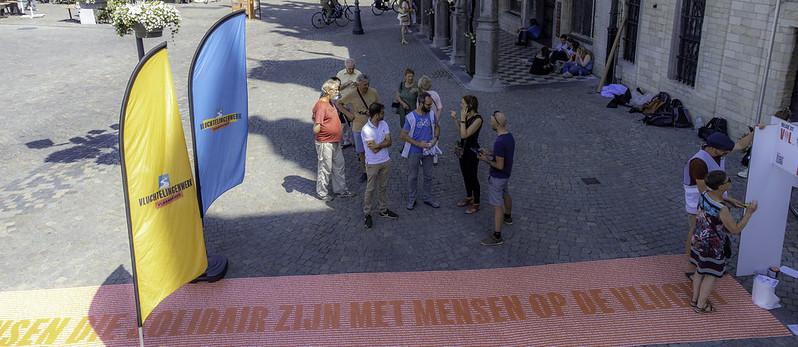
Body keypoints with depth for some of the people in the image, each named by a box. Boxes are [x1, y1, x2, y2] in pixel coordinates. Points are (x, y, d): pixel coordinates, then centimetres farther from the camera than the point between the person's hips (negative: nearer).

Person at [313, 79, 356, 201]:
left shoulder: (330, 102, 7)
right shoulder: (321, 106, -24)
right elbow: (316, 129, -28)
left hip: (335, 141, 9)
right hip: (325, 142, -9)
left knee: (339, 166, 18)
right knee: (325, 168, 5)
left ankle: (340, 189, 31)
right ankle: (321, 192, 20)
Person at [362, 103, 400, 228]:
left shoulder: (384, 124, -2)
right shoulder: (366, 129, -22)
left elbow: (389, 142, -7)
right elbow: (374, 150, -24)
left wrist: (378, 145, -20)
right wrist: (384, 142, -12)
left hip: (386, 161, 6)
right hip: (373, 163, -6)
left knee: (383, 187, 18)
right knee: (370, 189, 5)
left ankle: (383, 210, 32)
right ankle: (367, 214, 17)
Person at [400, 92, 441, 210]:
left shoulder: (432, 114, -5)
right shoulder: (410, 117, -18)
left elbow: (437, 127, 11)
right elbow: (403, 135, -14)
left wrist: (435, 138, -8)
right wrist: (418, 144, -20)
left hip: (428, 151, 4)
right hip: (414, 152, -4)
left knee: (428, 176, 15)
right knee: (412, 177, 9)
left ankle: (427, 198, 32)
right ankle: (411, 200, 26)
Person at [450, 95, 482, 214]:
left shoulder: (477, 119, -24)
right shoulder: (466, 116, 0)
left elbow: (464, 134, -28)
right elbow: (460, 134, 6)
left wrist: (462, 118, -26)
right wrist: (455, 119, 0)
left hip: (472, 151, -8)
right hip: (463, 149, 8)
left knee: (473, 177, 4)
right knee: (465, 175, 21)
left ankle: (476, 204, 19)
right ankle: (469, 197, 40)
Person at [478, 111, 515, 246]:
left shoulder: (499, 142, -32)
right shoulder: (509, 136, -2)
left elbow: (499, 165, -28)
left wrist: (486, 160, -15)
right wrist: (489, 153, 8)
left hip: (497, 177, -10)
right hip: (506, 174, 10)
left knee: (497, 205, -3)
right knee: (505, 194, 31)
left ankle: (497, 236, 3)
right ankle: (508, 217, 56)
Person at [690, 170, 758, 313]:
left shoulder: (705, 194, -12)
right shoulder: (722, 209, -34)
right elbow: (736, 230, -22)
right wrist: (749, 213, -21)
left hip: (700, 240, 7)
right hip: (713, 246, -7)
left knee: (700, 270, 24)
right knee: (711, 275, 14)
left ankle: (695, 298, 40)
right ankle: (700, 305, 28)